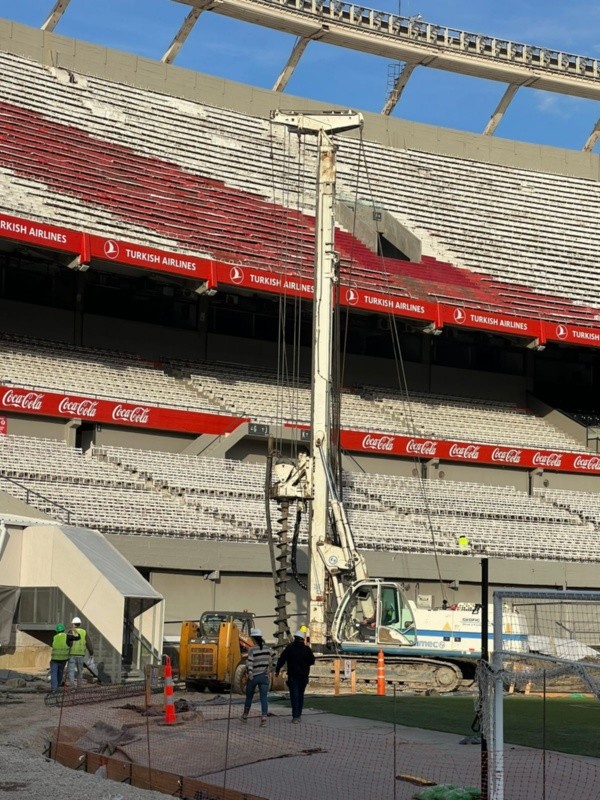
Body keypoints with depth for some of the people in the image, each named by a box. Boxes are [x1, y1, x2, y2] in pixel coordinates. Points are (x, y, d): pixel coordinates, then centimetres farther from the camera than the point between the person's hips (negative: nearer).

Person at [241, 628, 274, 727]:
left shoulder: (252, 650, -9)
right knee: (264, 698, -1)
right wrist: (269, 671, 7)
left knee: (249, 697, 16)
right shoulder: (268, 649, 4)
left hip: (253, 677, -2)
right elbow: (274, 659, 3)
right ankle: (264, 719, -14)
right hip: (264, 676, 2)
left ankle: (245, 716, 32)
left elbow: (250, 662, -21)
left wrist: (250, 672, -28)